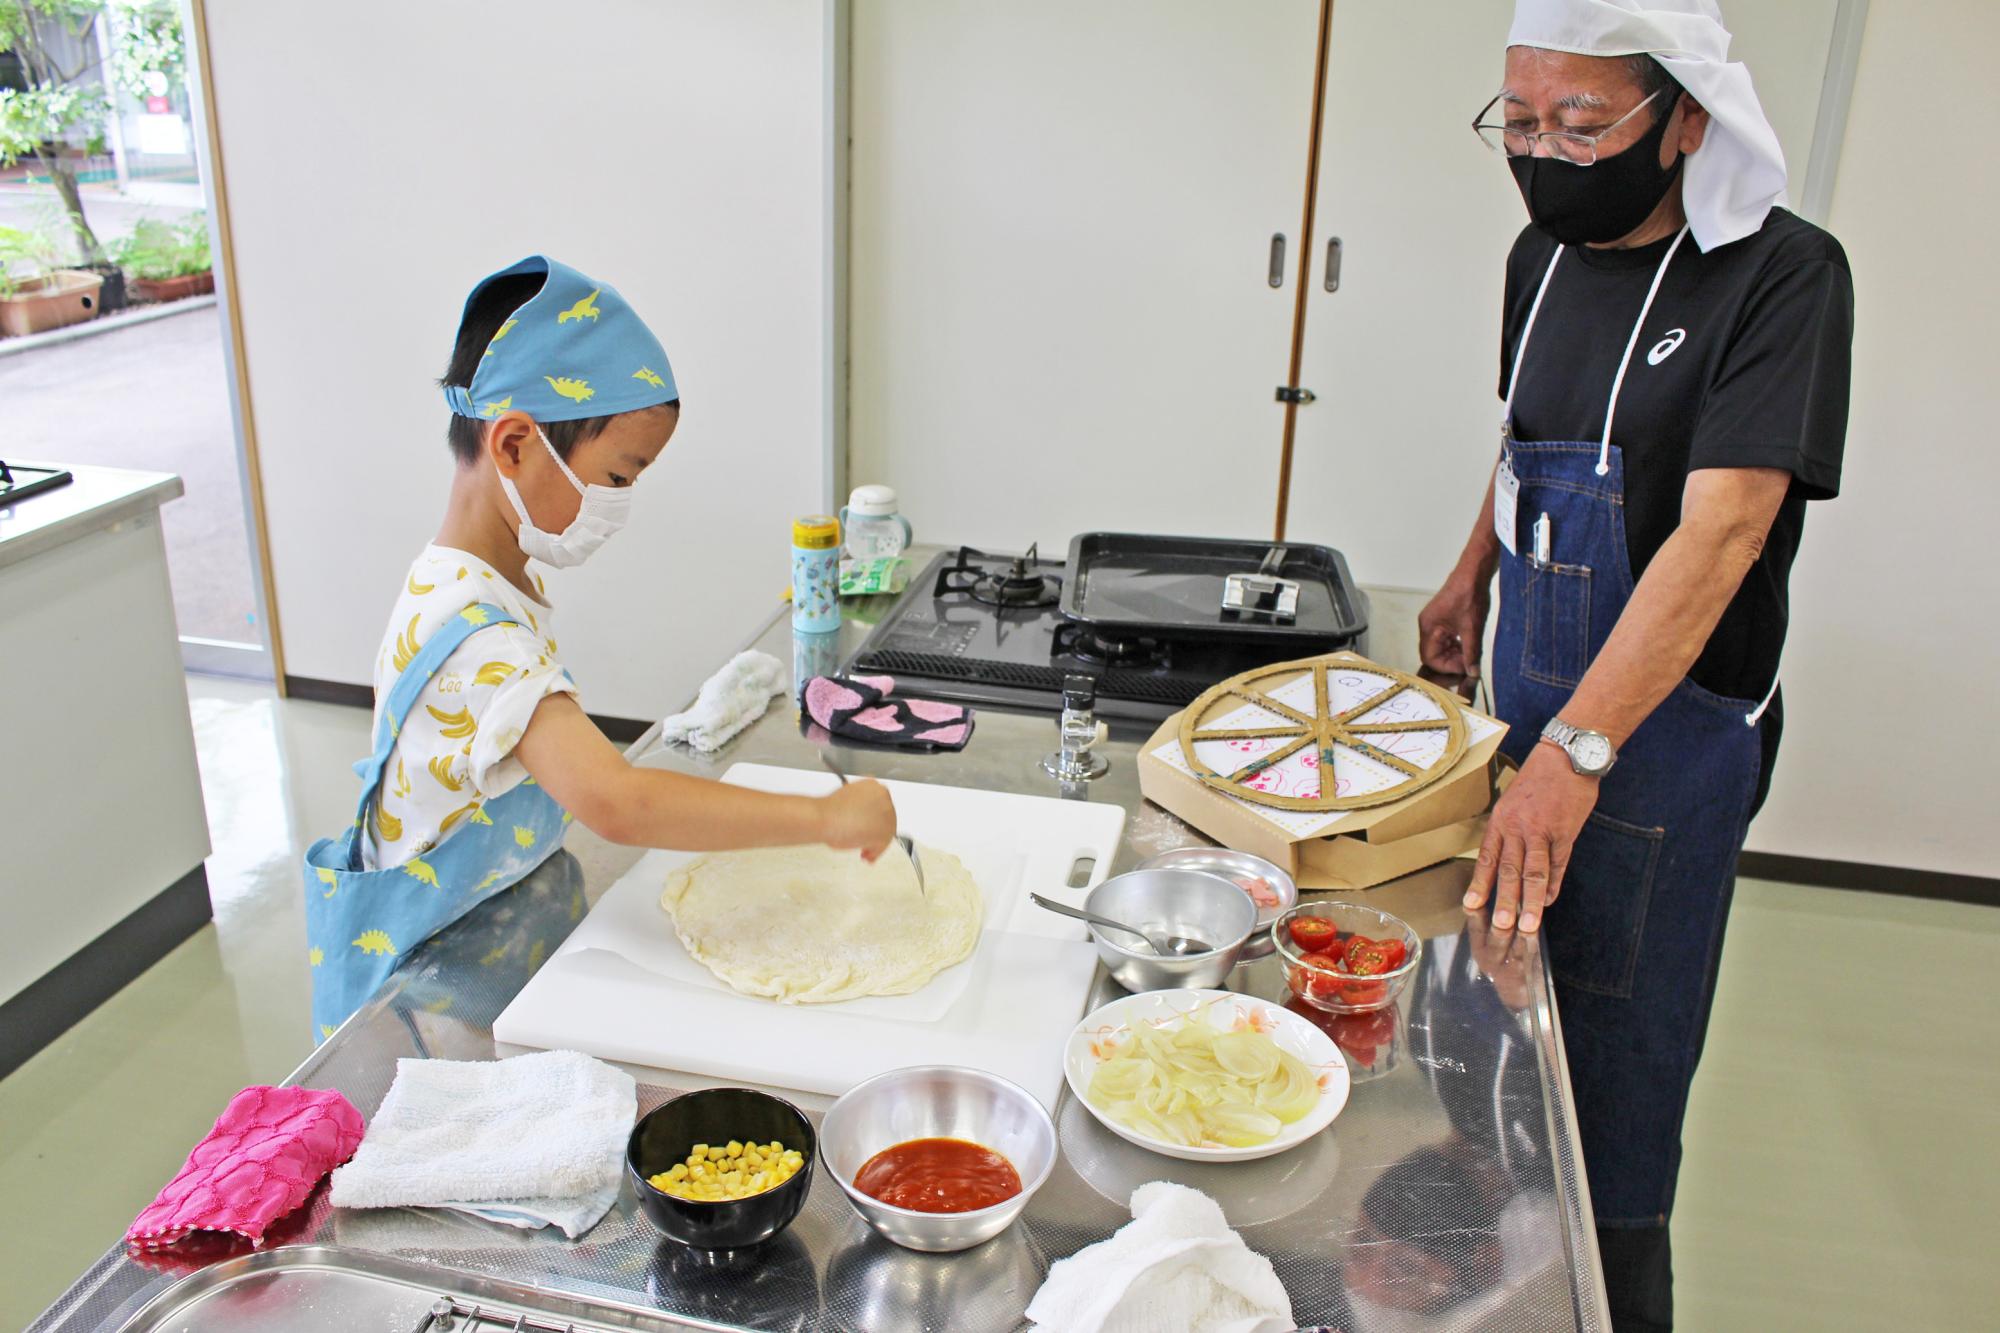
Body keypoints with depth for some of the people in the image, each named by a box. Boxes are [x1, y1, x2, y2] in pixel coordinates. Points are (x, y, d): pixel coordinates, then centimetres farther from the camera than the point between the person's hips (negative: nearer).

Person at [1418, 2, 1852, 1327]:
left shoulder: (1782, 274, -18)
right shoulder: (1545, 256, 4)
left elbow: (1722, 529, -28)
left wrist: (1576, 751, -35)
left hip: (1665, 734, -6)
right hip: (1535, 709, 7)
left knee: (1613, 1074, 3)